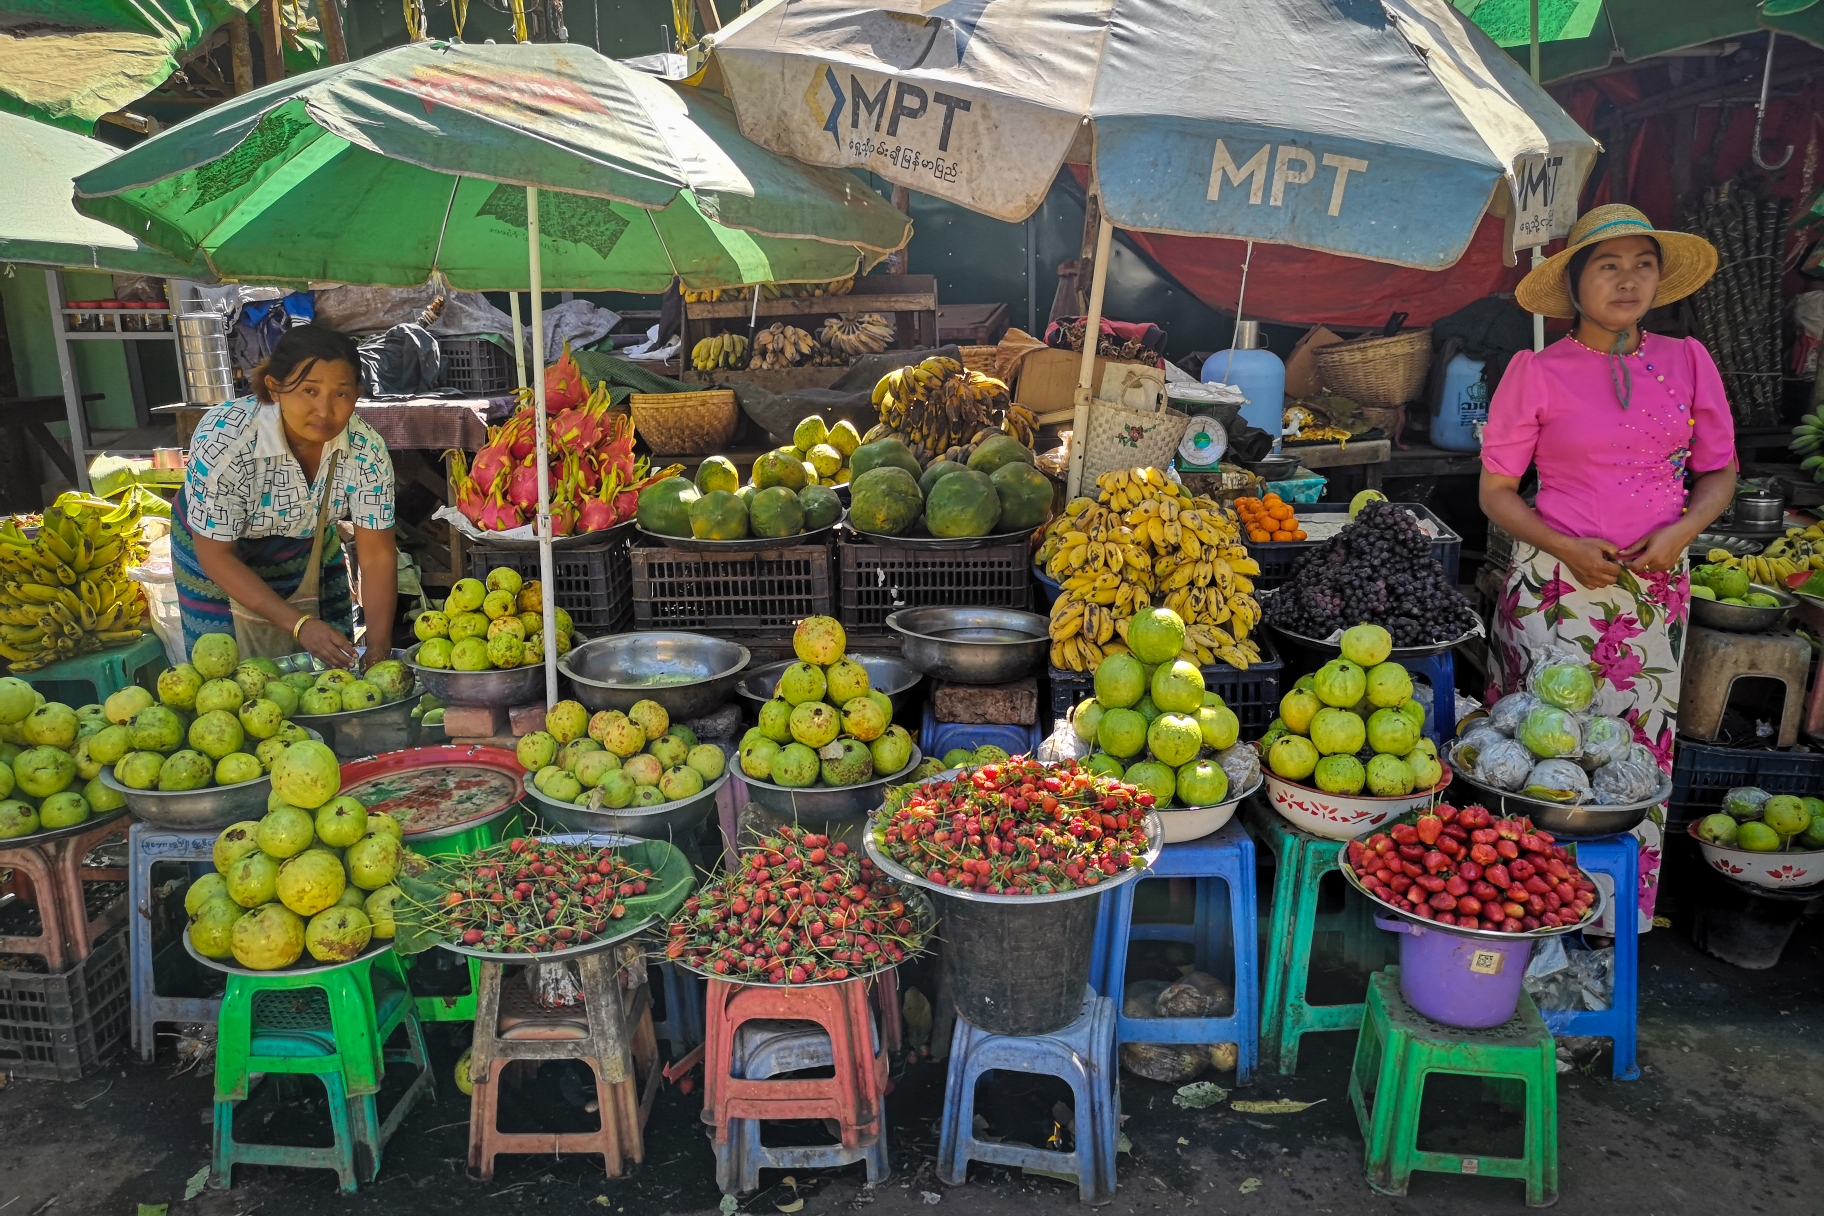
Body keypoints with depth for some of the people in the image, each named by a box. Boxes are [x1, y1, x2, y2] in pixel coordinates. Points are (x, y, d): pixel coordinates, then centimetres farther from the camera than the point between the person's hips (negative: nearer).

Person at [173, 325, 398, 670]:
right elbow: (215, 555, -26)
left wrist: (380, 645, -30)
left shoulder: (366, 449, -26)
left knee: (336, 663, 8)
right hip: (216, 547, -2)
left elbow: (377, 555, -20)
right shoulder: (223, 440, -35)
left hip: (309, 547, 3)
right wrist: (299, 624, -34)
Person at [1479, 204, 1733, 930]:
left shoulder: (1687, 361, 6)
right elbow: (1495, 492, 0)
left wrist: (1679, 532, -7)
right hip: (1554, 586, -3)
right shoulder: (1536, 372, -2)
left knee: (1639, 749, 7)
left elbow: (1719, 473, 13)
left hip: (1656, 588, 3)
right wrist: (1566, 546, -15)